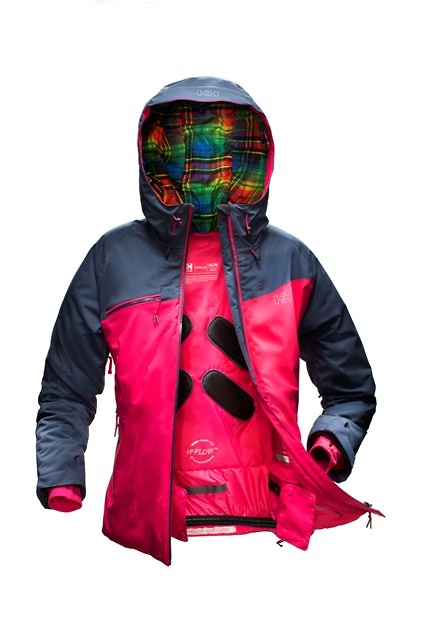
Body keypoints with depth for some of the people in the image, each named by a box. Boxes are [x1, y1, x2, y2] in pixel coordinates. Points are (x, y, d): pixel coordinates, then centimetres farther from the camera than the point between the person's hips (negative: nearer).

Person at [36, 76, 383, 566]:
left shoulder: (289, 261, 9)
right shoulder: (114, 259, 7)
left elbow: (351, 389, 16)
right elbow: (65, 396, 12)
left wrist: (324, 457, -2)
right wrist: (61, 498, 1)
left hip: (266, 526, 1)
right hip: (144, 532, 0)